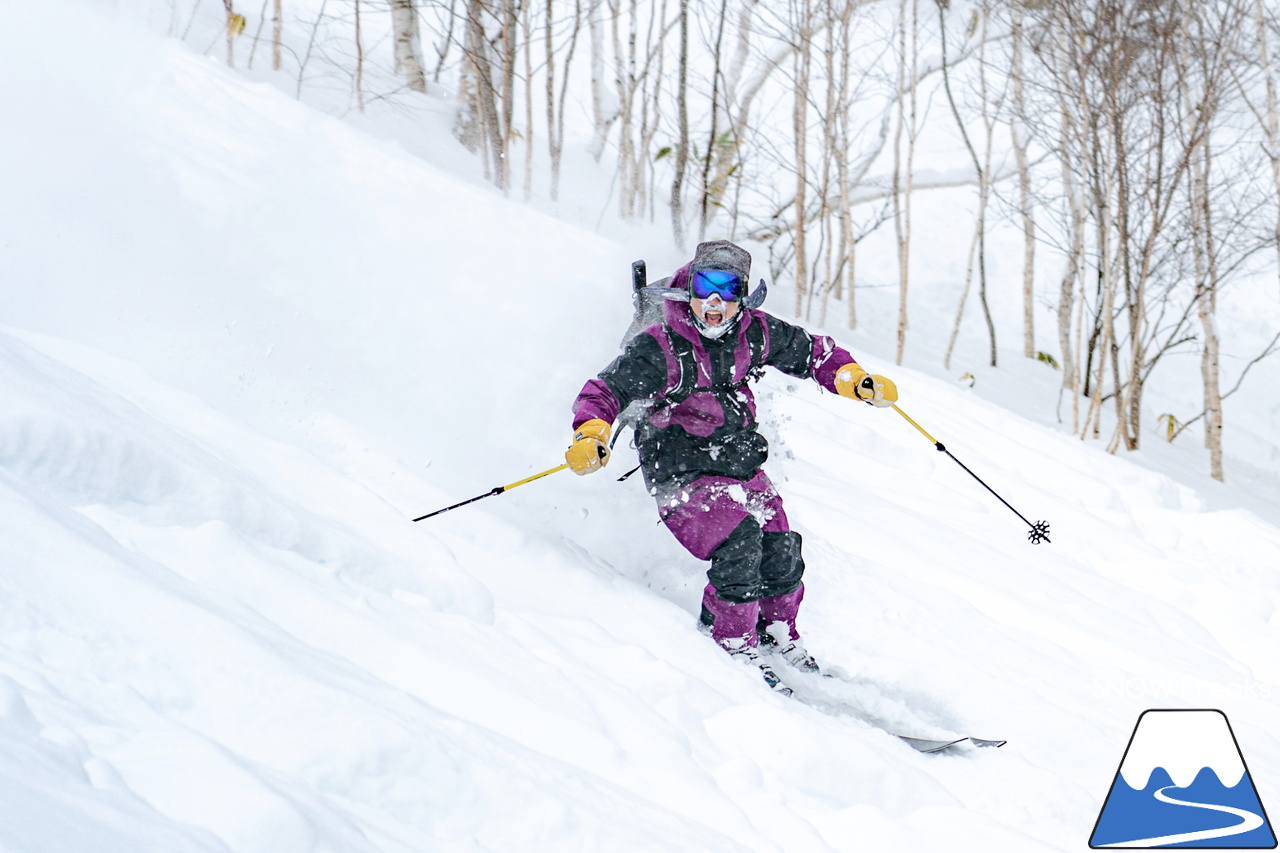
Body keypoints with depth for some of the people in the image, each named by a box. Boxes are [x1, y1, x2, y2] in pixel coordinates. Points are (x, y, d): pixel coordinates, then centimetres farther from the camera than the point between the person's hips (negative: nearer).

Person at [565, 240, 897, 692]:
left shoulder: (753, 334, -2)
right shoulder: (660, 350, -17)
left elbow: (809, 351, 14)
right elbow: (603, 393, -17)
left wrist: (855, 380, 1)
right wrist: (592, 435, -37)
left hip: (742, 469, 6)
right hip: (682, 476, -6)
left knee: (781, 552, -5)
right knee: (739, 539, -27)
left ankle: (777, 636, 25)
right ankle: (733, 646, -12)